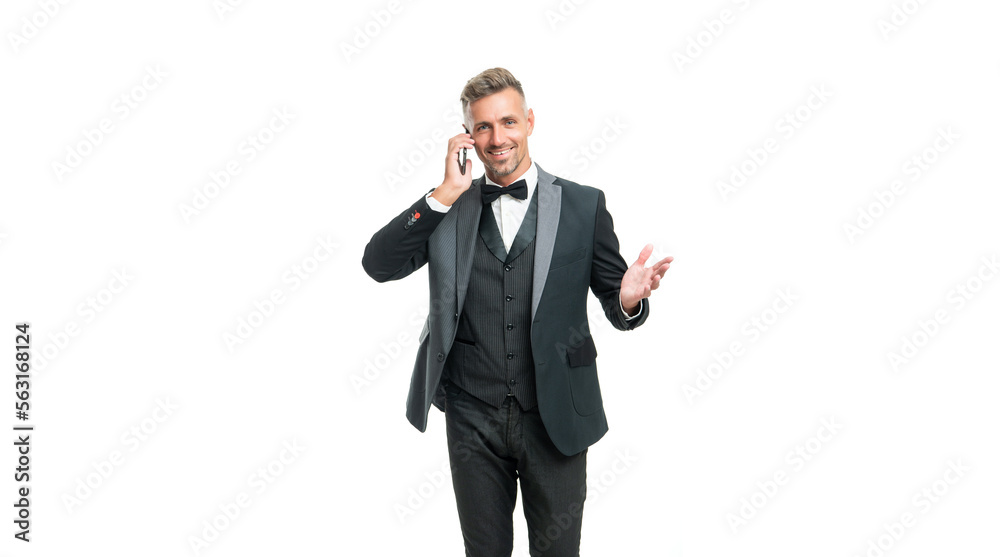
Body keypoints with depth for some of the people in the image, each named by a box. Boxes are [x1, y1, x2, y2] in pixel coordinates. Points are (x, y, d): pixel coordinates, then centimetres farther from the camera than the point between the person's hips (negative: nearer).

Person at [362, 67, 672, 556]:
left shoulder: (583, 205, 0)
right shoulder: (447, 208, 5)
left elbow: (615, 304, 2)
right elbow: (377, 264, -7)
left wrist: (629, 300, -22)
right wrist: (446, 193, -13)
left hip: (555, 419, -1)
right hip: (472, 419, 2)